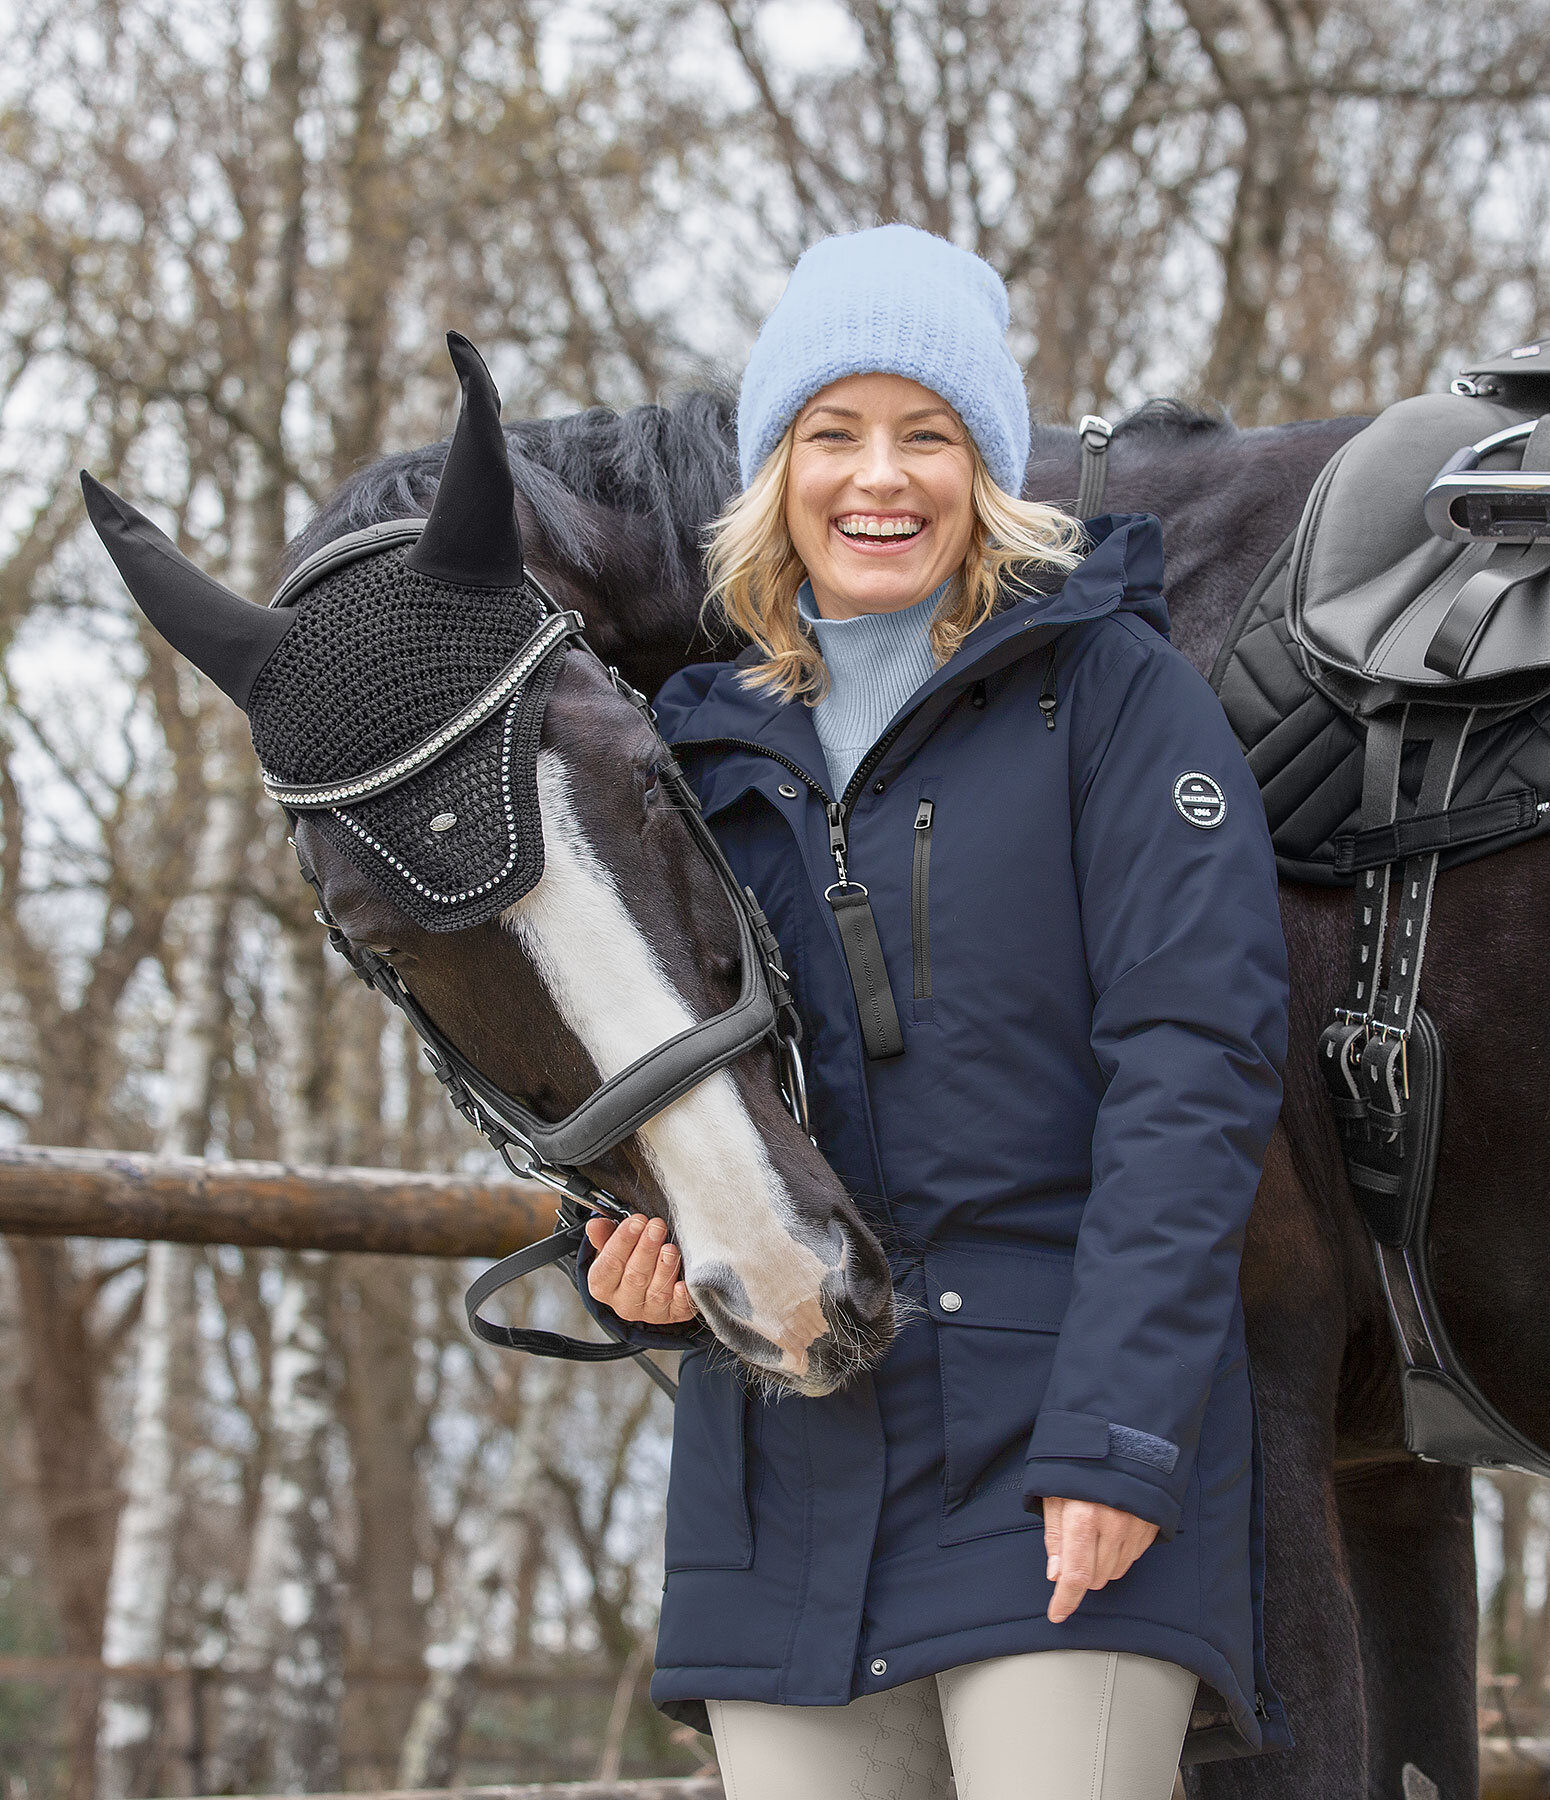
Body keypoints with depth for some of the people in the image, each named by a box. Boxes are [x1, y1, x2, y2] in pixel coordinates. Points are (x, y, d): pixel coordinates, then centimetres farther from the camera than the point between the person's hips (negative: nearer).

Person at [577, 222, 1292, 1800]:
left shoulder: (1113, 690, -1)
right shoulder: (715, 750, 15)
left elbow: (1195, 1062, -9)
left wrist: (1120, 1428, -17)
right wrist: (638, 1267, -4)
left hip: (1069, 1453, -5)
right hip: (789, 1477, 5)